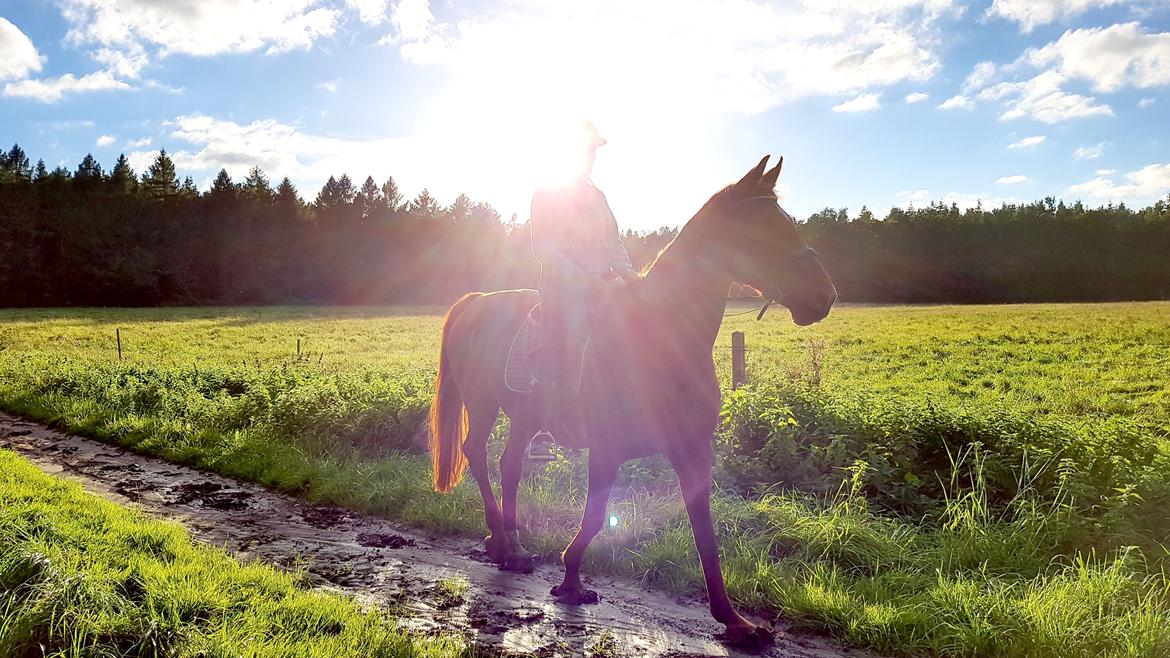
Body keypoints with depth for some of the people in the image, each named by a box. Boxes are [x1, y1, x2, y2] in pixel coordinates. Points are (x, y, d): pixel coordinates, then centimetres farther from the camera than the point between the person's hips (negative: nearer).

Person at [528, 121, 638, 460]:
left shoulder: (597, 196, 23)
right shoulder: (546, 194, 3)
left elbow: (614, 242, 22)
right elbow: (543, 245, -7)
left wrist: (627, 271, 2)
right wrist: (582, 277, -18)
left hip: (601, 283, 7)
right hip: (563, 284, -7)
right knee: (562, 339, -23)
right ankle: (543, 431, -22)